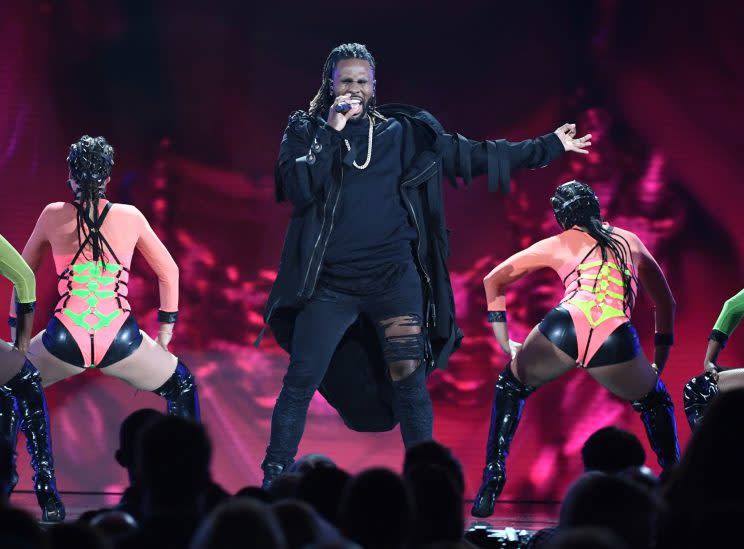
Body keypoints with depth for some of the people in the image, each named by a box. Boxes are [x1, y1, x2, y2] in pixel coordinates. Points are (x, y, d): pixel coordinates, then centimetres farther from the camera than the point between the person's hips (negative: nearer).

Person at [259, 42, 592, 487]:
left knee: (410, 383, -4)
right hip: (331, 283, -1)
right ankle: (274, 479, 4)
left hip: (394, 279, 1)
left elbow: (472, 156, 12)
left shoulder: (404, 133, 9)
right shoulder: (307, 131, 6)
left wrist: (549, 147, 13)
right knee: (301, 382, -4)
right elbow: (297, 189, -10)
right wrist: (332, 133, -14)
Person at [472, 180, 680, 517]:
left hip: (564, 328, -1)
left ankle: (492, 481, 16)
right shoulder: (630, 240, 32)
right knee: (655, 402, 30)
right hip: (616, 340, 1)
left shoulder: (558, 245, 29)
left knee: (511, 386, 28)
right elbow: (665, 302, 37)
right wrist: (659, 361, 39)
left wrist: (505, 344, 29)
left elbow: (493, 281, 30)